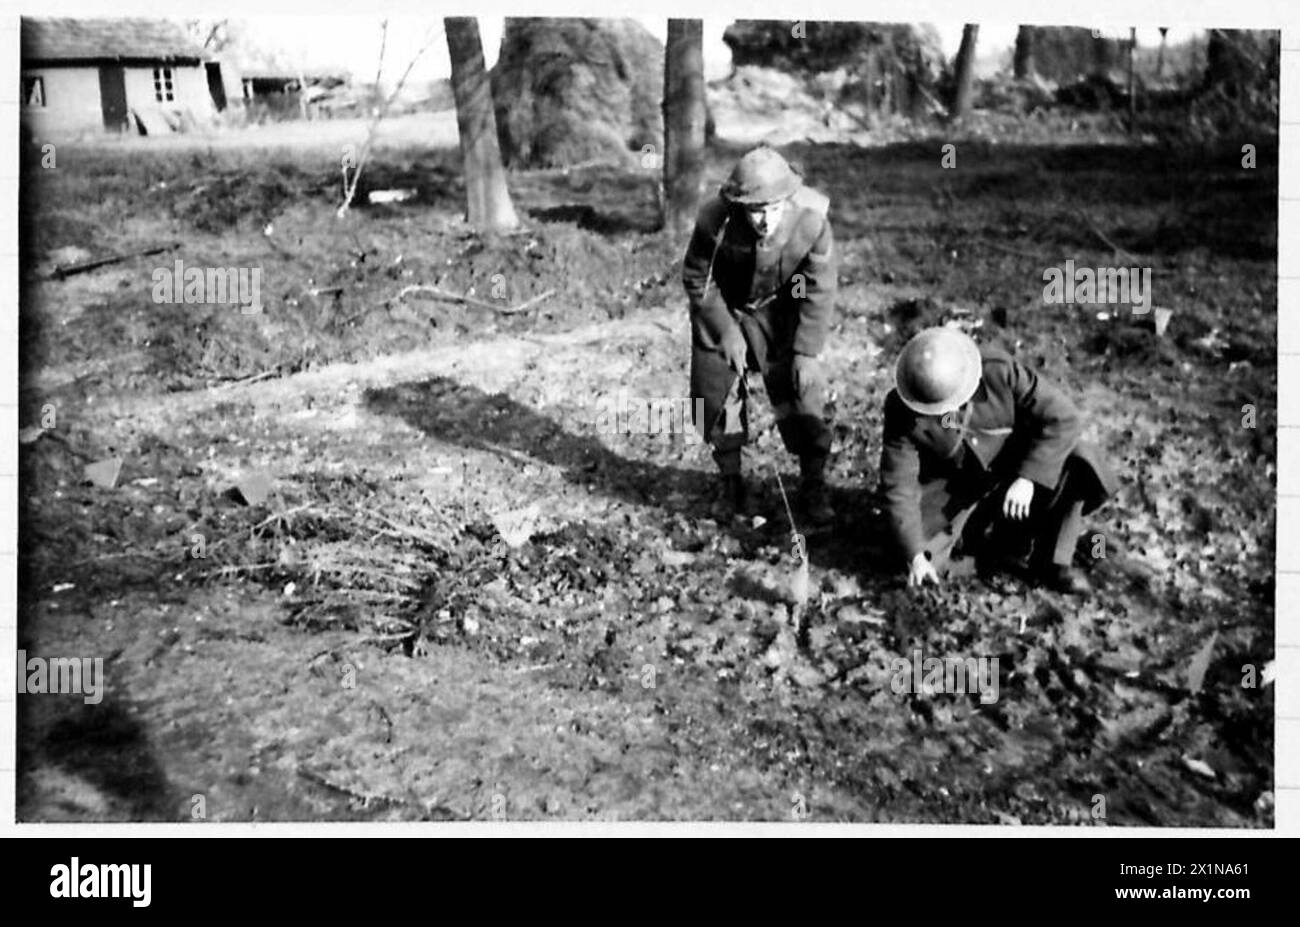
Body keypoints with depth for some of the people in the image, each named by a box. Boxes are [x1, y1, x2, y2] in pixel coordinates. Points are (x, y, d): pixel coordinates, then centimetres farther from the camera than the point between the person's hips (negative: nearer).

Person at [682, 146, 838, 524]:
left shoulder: (811, 221, -30)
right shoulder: (715, 221, -32)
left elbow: (820, 290, -17)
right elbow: (697, 279, -14)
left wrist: (807, 351, -17)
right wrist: (727, 333, -15)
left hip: (779, 312, 0)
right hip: (720, 311, 0)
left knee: (801, 392, -5)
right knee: (718, 396, 3)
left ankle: (813, 488, 10)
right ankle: (730, 483, 23)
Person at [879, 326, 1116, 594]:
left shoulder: (1000, 371, -26)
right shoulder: (901, 411, -24)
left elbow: (1063, 418, -23)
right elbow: (898, 484, -21)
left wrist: (1028, 477, -32)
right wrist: (915, 554, -27)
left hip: (1016, 471, 0)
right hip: (954, 490, 0)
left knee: (1079, 461, -27)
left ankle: (1053, 560, -13)